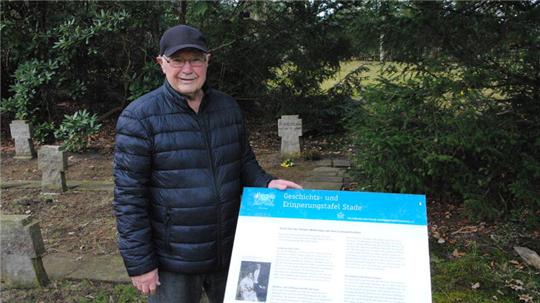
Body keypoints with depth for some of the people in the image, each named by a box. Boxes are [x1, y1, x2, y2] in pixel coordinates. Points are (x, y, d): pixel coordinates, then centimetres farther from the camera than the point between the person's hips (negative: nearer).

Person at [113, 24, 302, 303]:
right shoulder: (139, 117, -13)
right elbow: (129, 197, -13)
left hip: (231, 252, 5)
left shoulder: (228, 107, 2)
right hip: (173, 262, -4)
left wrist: (266, 183, -8)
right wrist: (139, 263, -13)